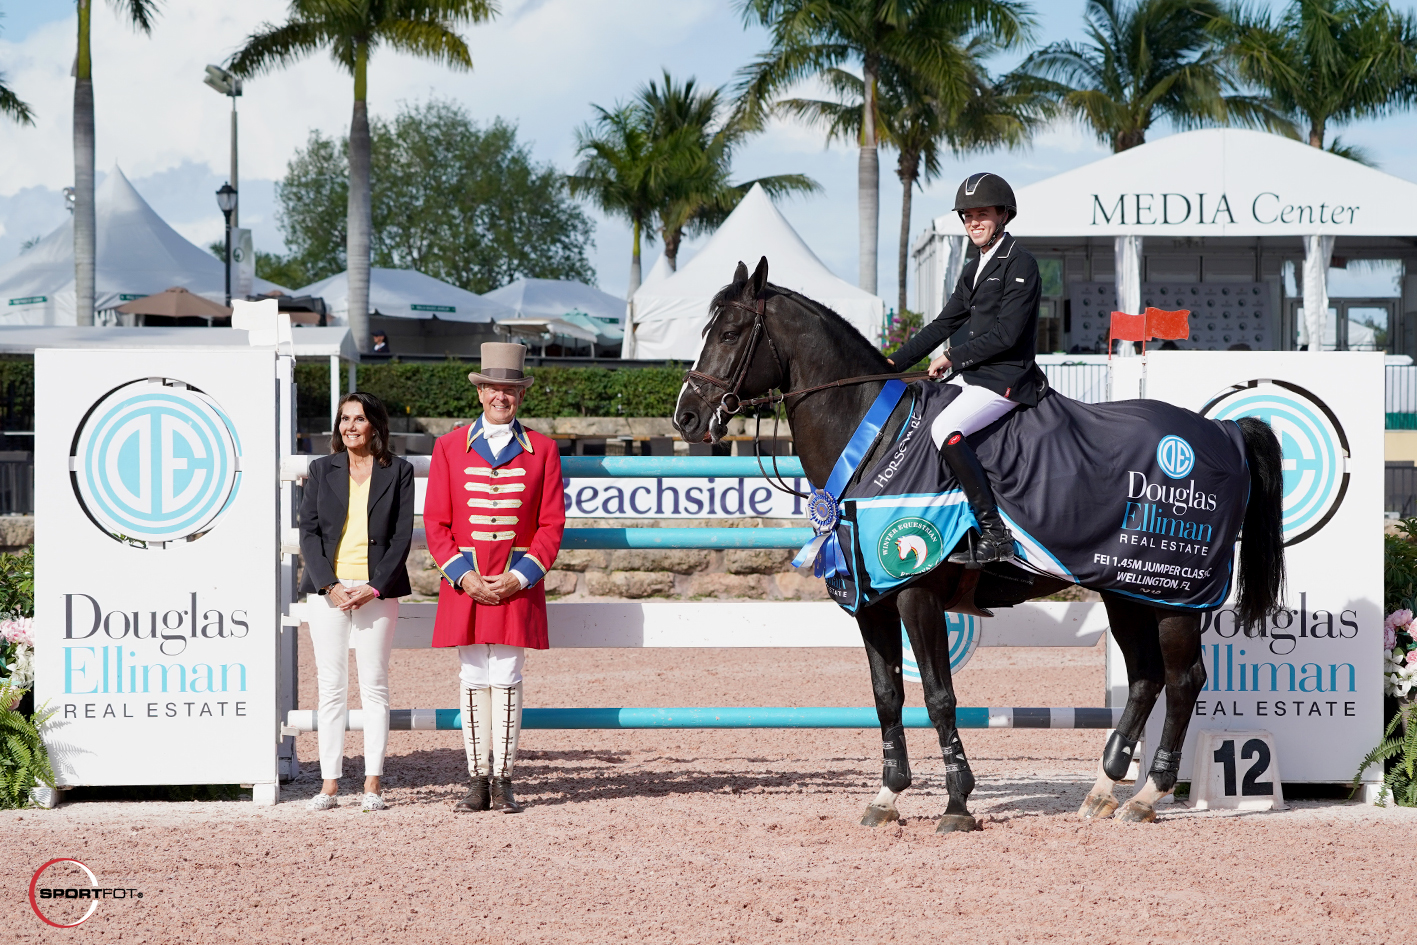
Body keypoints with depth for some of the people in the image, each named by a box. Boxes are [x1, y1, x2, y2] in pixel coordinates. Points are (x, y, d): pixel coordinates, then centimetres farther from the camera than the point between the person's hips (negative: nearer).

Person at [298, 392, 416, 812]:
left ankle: (372, 783, 1)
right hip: (328, 589, 2)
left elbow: (402, 535, 1)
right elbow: (309, 530, 5)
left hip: (377, 590, -1)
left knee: (374, 685, -2)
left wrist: (375, 587, -10)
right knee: (331, 687, 0)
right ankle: (330, 783, 2)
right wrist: (329, 585, -8)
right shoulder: (323, 470, 10)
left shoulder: (398, 471, 5)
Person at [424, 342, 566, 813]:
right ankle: (479, 783, 8)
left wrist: (520, 577, -10)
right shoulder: (450, 447, 6)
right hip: (464, 580, 1)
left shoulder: (542, 450, 4)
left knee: (506, 678, -2)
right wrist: (462, 575, -9)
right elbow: (436, 522, 4)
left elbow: (551, 525, 2)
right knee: (473, 678, 3)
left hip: (518, 581, -1)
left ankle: (503, 782, 3)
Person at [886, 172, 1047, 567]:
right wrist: (896, 362, 15)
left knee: (945, 430, -29)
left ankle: (995, 534, -28)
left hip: (1006, 379, -10)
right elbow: (944, 324, 22)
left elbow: (1006, 334, -19)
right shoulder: (975, 270, 17)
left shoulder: (1019, 265, -12)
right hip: (973, 375, 10)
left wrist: (953, 358, -12)